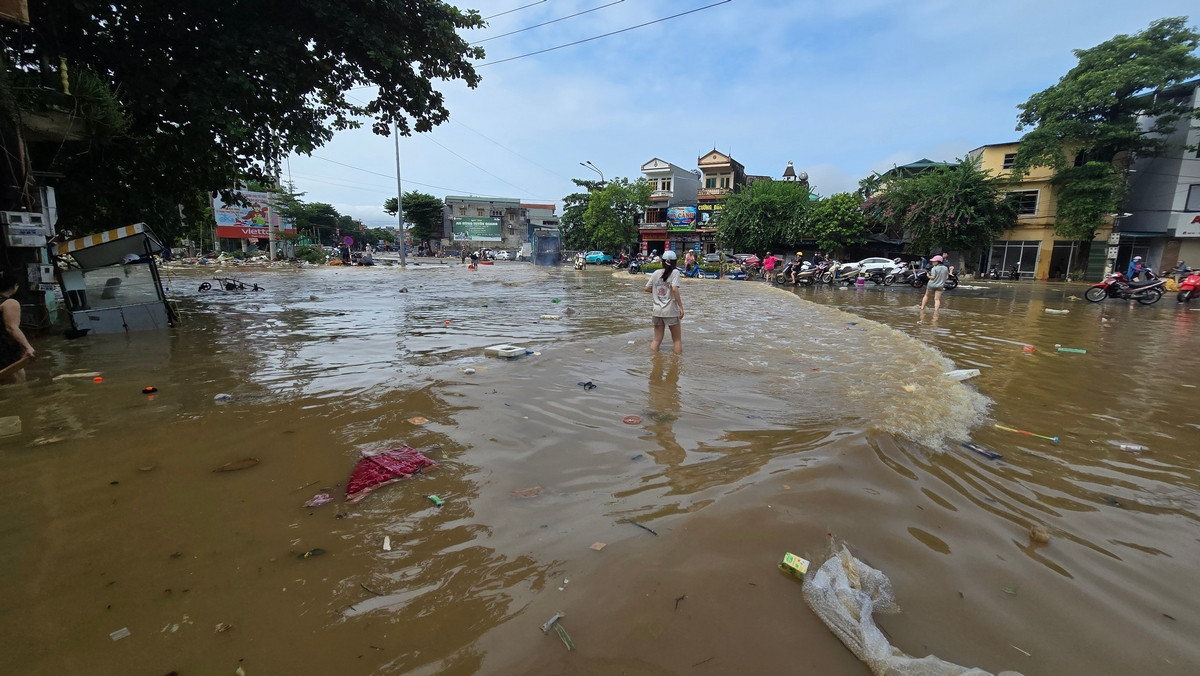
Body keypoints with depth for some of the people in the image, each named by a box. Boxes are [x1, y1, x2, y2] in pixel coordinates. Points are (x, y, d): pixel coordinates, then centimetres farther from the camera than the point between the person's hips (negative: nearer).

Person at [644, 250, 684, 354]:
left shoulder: (656, 273, 5)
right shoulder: (675, 272, -7)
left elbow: (646, 288, 7)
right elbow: (674, 290, -18)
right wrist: (681, 307, -14)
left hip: (657, 311, 4)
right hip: (671, 311, -4)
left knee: (657, 339, 12)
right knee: (677, 339, 10)